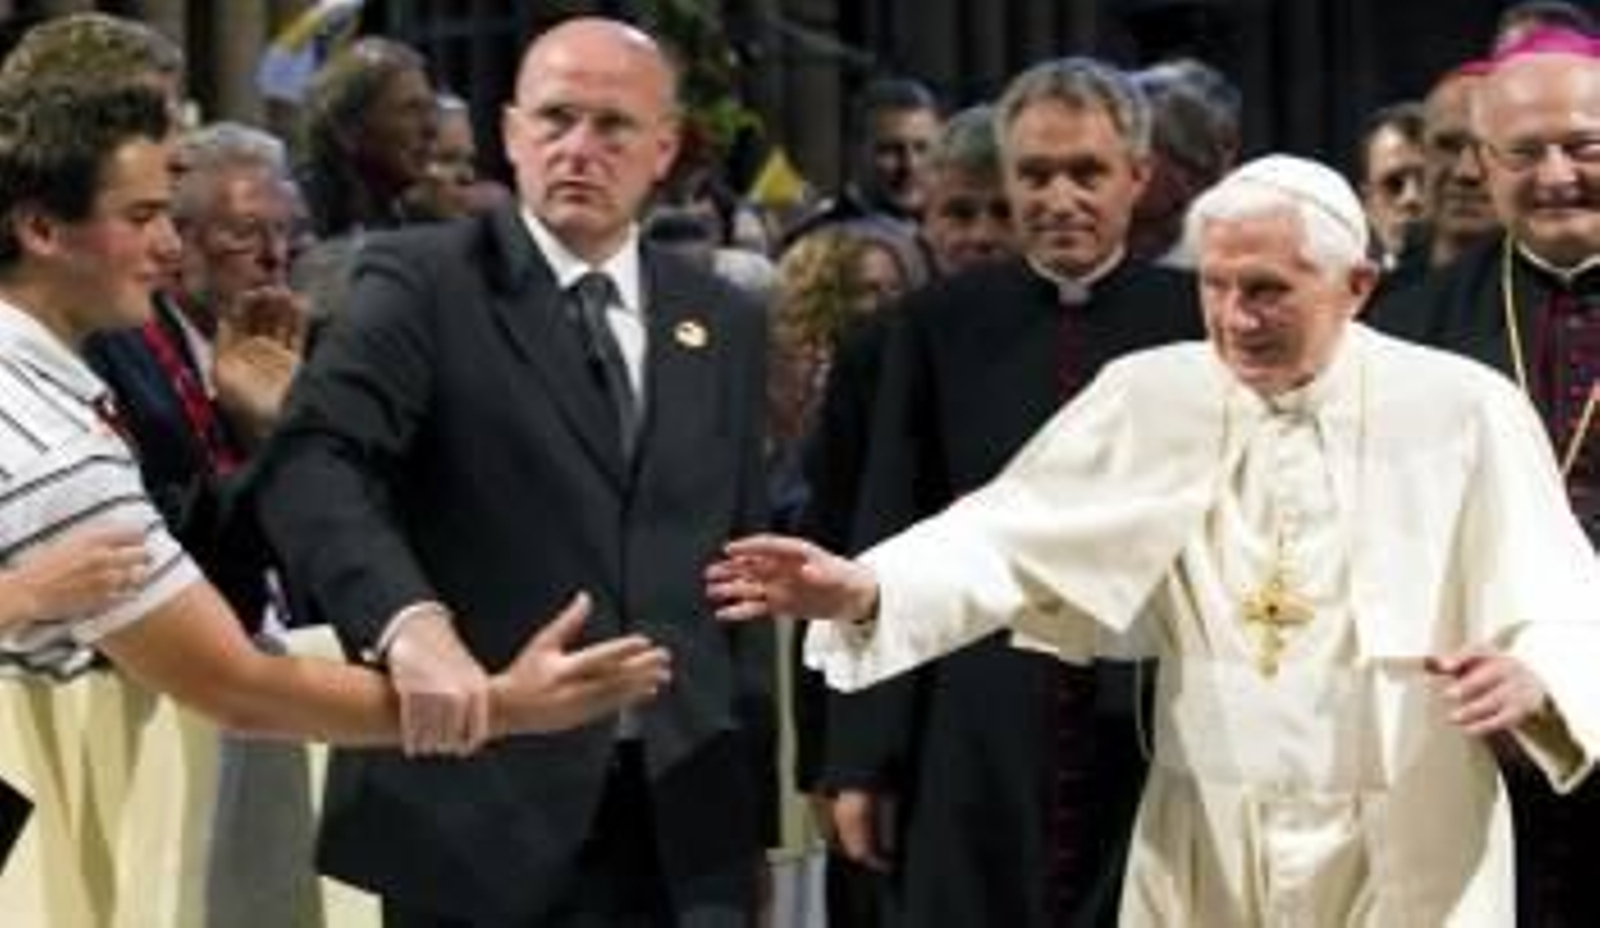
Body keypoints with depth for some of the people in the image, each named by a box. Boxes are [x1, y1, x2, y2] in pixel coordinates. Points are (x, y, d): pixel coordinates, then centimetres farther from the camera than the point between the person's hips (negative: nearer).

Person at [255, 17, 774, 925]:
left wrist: (754, 798, 12)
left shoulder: (725, 323, 13)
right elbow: (311, 464, -19)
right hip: (477, 800, -4)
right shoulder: (425, 281, -3)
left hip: (681, 814, 4)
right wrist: (412, 623, -36)